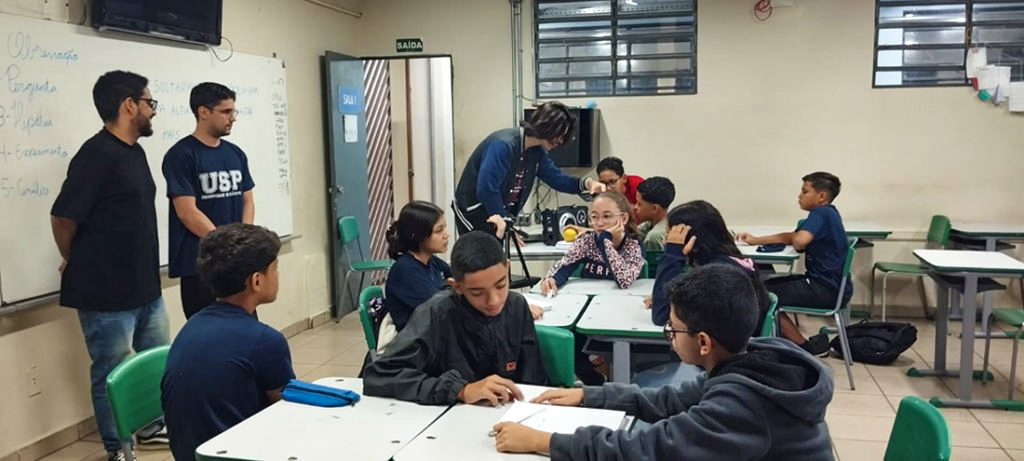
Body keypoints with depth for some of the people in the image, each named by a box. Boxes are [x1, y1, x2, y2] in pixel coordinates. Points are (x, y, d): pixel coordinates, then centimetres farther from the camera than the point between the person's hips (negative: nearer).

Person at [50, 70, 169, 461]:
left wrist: (144, 268, 15)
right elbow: (63, 218, -16)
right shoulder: (96, 154, -18)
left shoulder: (135, 151, 10)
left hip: (146, 287, 9)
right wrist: (80, 265, 1)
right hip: (107, 293, -9)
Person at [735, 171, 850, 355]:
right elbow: (790, 237, 22)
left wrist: (794, 240, -9)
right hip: (828, 283, 10)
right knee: (766, 286, 17)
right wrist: (755, 240, 17)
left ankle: (806, 348, -1)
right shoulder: (827, 214, 14)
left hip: (826, 289, -10)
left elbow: (799, 240, -34)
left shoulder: (820, 214, -16)